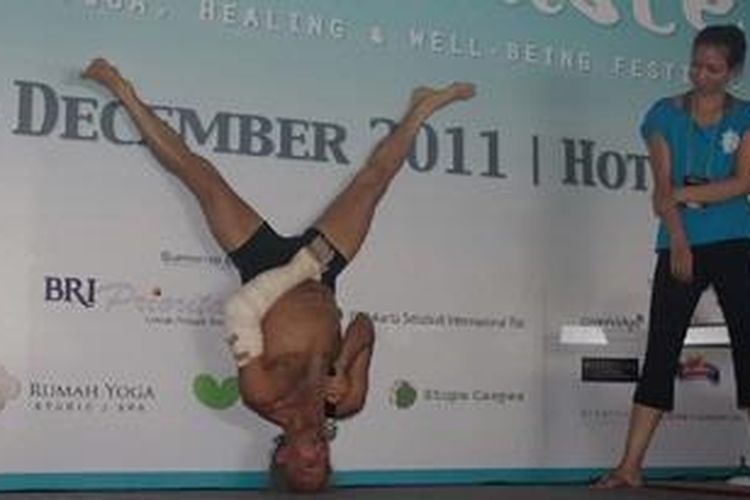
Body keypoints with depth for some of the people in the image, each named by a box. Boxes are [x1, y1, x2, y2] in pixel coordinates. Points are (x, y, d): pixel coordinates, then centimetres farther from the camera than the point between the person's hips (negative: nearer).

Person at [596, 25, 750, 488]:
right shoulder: (666, 114, 6)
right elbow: (662, 189, -3)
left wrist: (684, 193, -11)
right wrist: (679, 243, -14)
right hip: (679, 247, 0)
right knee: (661, 352, -2)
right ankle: (630, 466, -1)